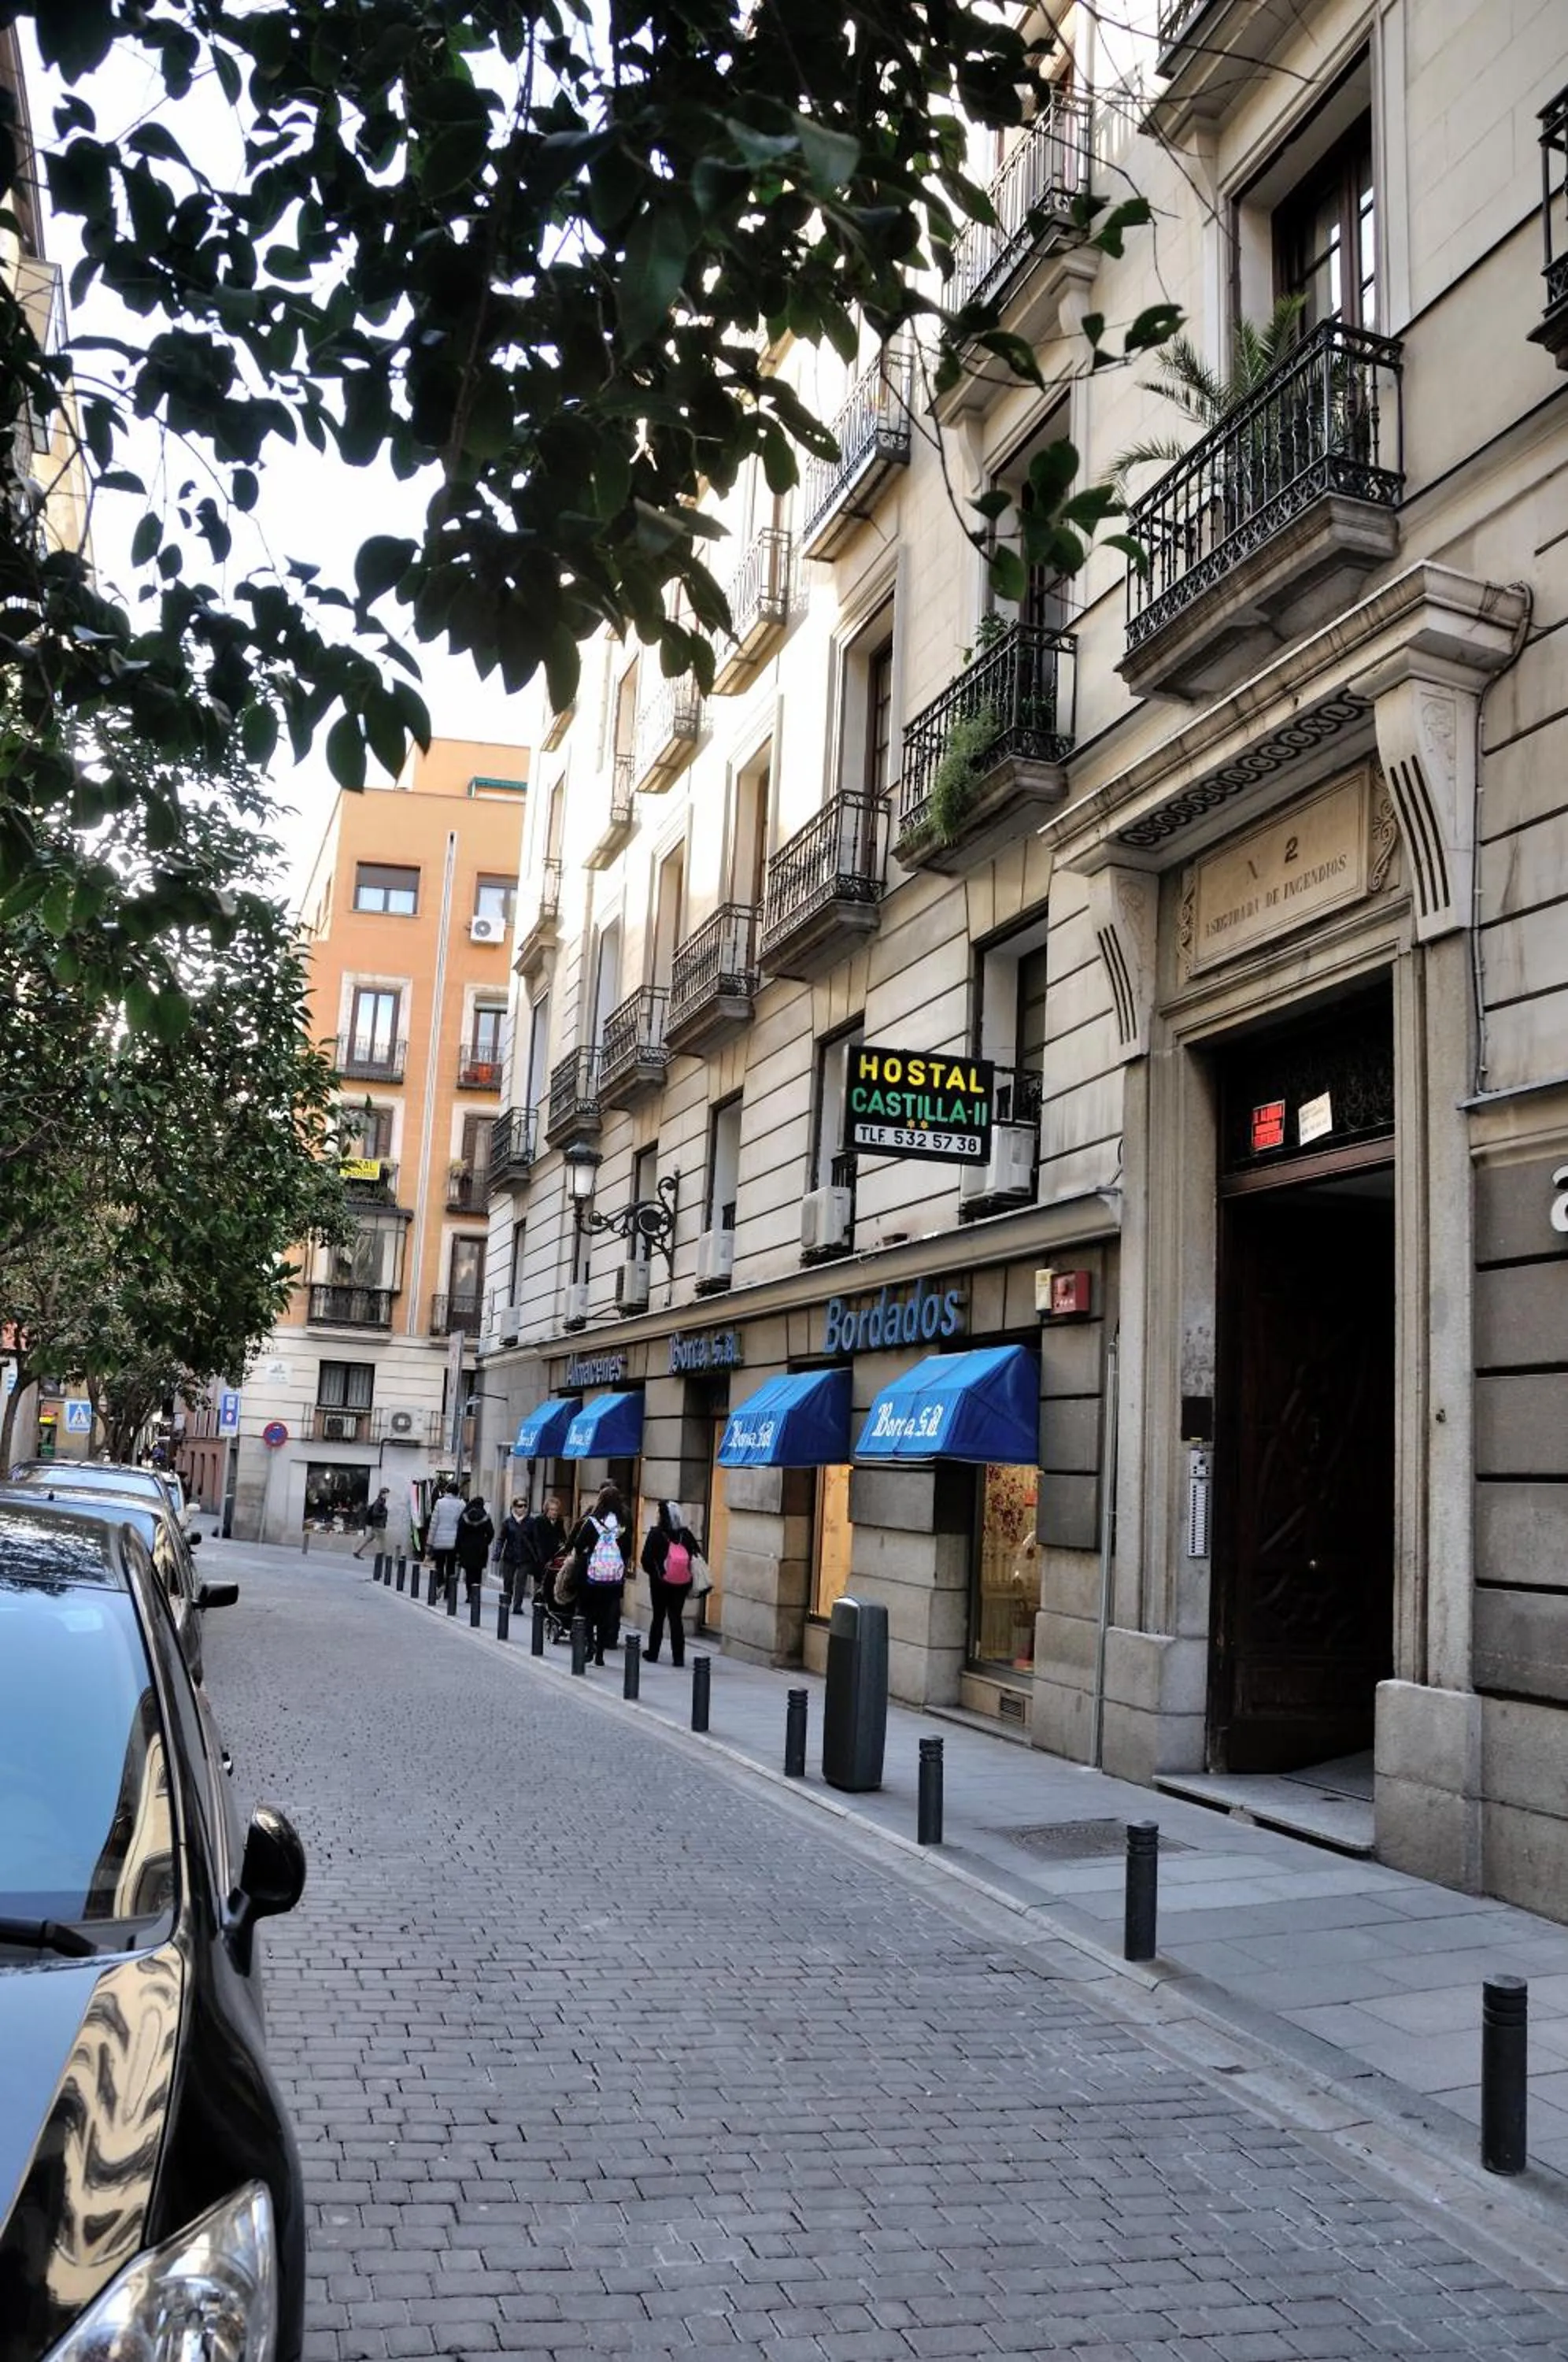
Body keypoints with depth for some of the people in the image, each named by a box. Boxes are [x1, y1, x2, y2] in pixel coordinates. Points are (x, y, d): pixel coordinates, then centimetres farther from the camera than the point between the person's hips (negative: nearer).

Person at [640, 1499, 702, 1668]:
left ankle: (652, 1654, 21)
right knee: (676, 1618, 9)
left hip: (660, 1582, -2)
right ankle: (678, 1657, 6)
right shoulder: (686, 1534, -4)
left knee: (658, 1617, 13)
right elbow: (697, 1555, -5)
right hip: (682, 1584, 2)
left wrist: (653, 1572, 5)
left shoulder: (656, 1534, -12)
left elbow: (646, 1559, -14)